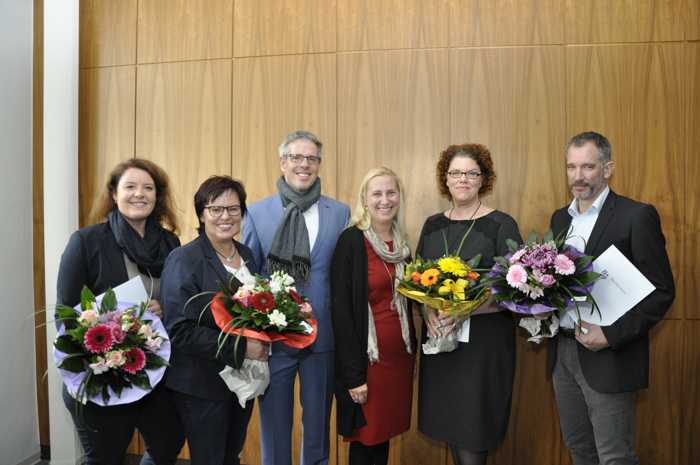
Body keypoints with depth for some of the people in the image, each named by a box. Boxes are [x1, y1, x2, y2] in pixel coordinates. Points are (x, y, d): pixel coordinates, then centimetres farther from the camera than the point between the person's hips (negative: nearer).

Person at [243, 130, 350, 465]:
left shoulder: (340, 213, 2)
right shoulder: (257, 213, -1)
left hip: (323, 336, 1)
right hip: (273, 336, -1)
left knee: (318, 425, 16)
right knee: (274, 426, 13)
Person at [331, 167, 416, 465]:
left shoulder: (401, 242, 8)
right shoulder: (351, 240, -13)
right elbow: (341, 309, -16)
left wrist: (412, 351, 10)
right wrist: (353, 373, -17)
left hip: (400, 353, 6)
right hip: (368, 356, -6)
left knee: (385, 433, 17)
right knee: (364, 438, 7)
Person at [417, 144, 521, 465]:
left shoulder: (502, 225, -6)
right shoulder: (432, 225, 8)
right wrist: (428, 311, -9)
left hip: (483, 341, -4)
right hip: (438, 339, 4)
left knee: (472, 438, 1)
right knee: (446, 423, 13)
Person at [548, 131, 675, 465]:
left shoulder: (637, 216, -9)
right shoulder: (560, 218, 11)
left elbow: (661, 292, -11)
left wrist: (611, 335, -19)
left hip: (608, 358, -6)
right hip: (562, 353, 6)